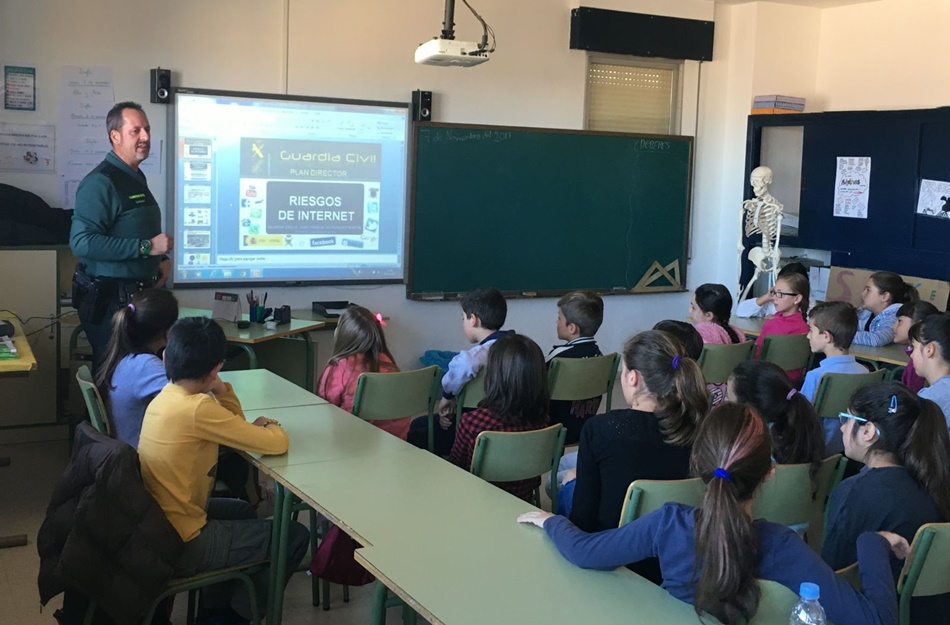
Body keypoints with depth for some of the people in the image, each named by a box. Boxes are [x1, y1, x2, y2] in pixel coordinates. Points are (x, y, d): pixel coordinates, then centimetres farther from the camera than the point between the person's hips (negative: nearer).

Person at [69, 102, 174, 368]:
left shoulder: (136, 178, 15)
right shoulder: (100, 182, -16)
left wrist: (162, 259, 8)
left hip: (138, 295, 9)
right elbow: (82, 242, -27)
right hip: (110, 299, -9)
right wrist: (147, 247, -24)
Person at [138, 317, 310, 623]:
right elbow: (277, 444, -22)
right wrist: (270, 426, 0)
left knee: (242, 510, 33)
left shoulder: (166, 397, 3)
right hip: (181, 545, -9)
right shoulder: (197, 409, -26)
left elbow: (234, 429, 12)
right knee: (295, 536, 0)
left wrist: (222, 390, -5)